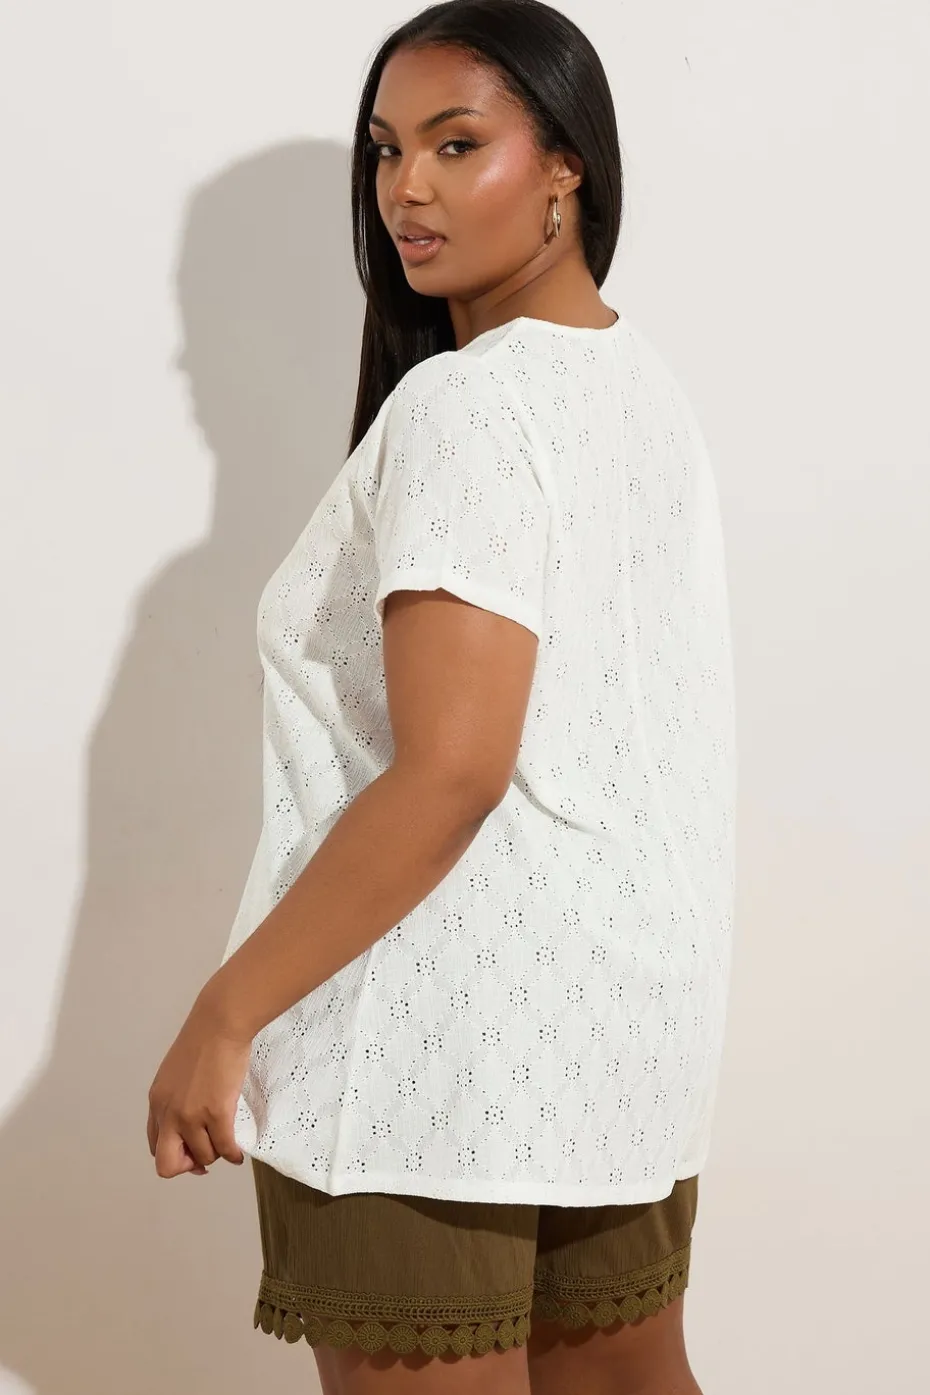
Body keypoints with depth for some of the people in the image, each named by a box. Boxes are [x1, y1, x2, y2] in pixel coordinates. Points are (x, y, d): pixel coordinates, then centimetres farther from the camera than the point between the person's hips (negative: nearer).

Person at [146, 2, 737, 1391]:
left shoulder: (463, 405, -18)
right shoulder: (647, 383, 10)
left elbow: (448, 773, -24)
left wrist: (227, 1010, -19)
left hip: (452, 1015, -9)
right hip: (632, 986, 9)